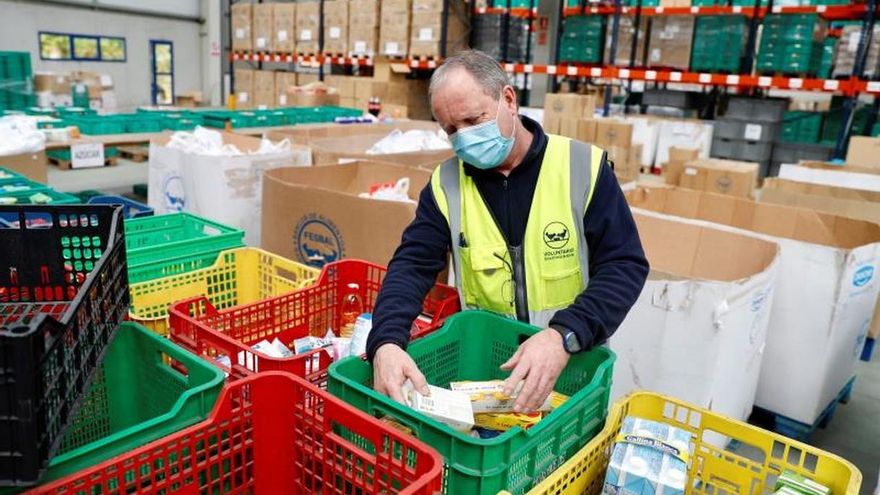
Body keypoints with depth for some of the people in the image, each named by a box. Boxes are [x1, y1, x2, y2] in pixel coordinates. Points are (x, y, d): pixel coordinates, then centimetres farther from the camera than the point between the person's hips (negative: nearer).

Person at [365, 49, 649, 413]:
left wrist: (564, 335, -26)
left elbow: (625, 265, -10)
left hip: (572, 365, -2)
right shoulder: (446, 183, 0)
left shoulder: (583, 167, -7)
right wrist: (386, 342, -26)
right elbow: (412, 266, -6)